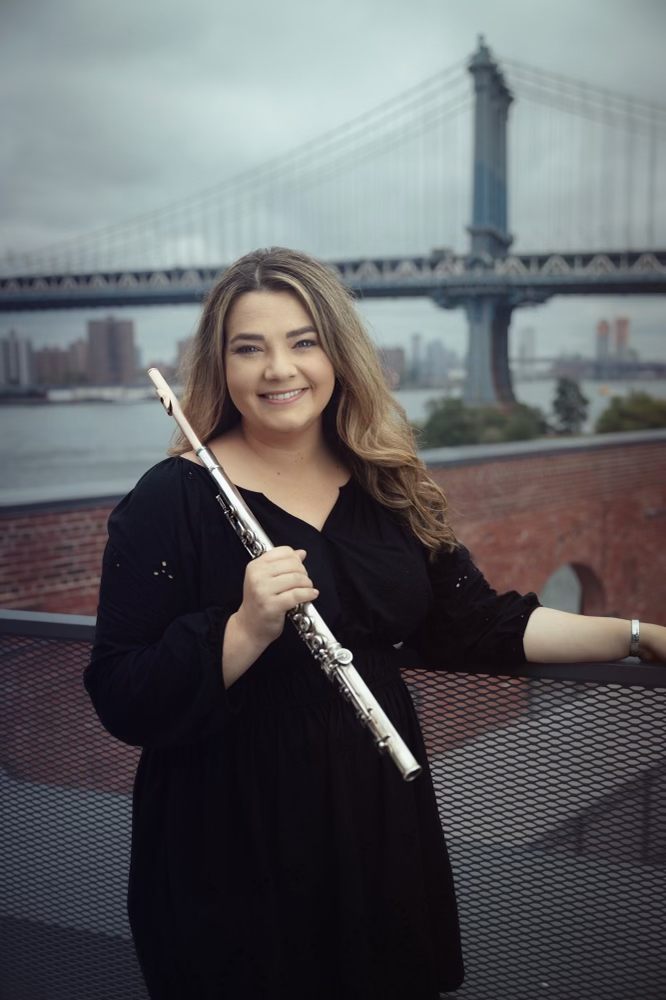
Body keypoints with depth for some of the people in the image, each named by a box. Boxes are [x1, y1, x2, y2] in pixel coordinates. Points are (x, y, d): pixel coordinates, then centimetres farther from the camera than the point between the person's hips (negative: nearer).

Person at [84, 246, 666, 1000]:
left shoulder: (388, 489, 1)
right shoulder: (171, 501, -14)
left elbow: (473, 623, 4)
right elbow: (122, 704, -17)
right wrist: (247, 628, -33)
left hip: (383, 825, 5)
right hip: (234, 853, -5)